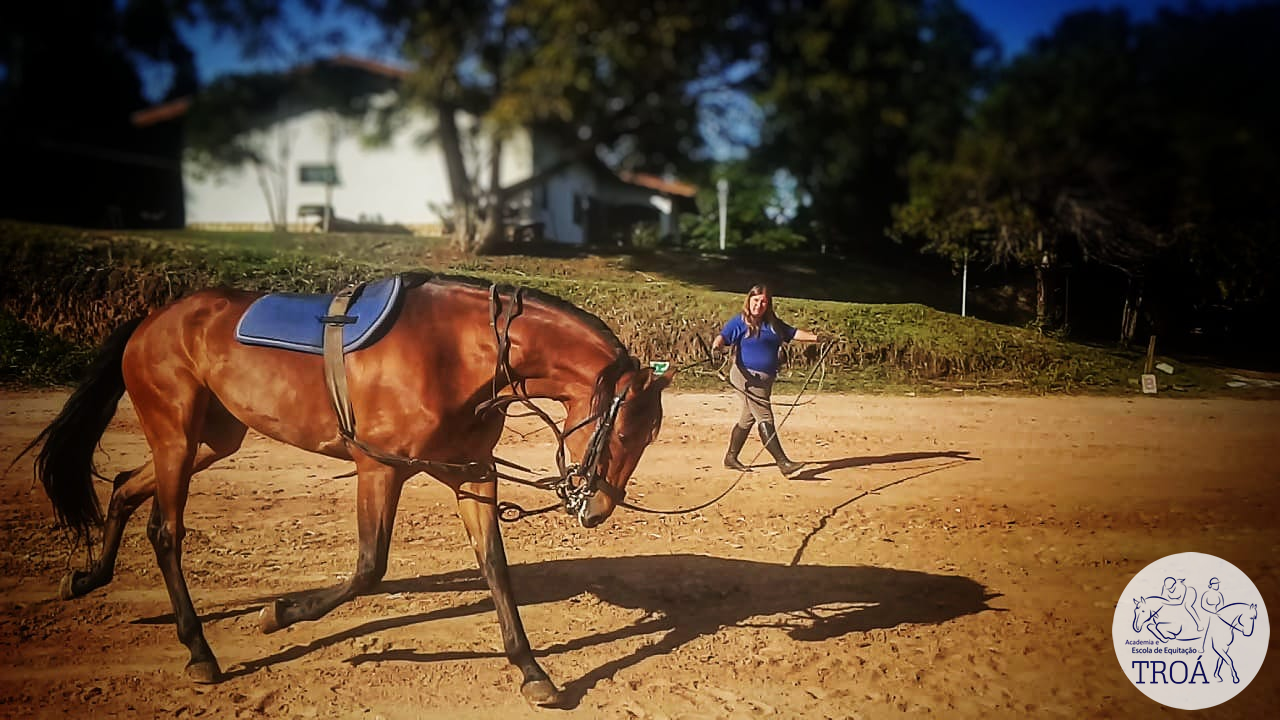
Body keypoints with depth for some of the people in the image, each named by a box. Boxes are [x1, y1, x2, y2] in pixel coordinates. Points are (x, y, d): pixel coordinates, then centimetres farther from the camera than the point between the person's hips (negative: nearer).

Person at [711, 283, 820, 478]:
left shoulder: (773, 323, 16)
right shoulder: (739, 322, -4)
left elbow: (793, 333, 21)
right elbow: (723, 335, -16)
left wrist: (816, 337, 12)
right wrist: (717, 344, -38)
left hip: (765, 379, 8)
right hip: (748, 376, -8)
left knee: (748, 418, 15)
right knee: (765, 419, -11)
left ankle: (731, 458, 28)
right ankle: (783, 463, -14)